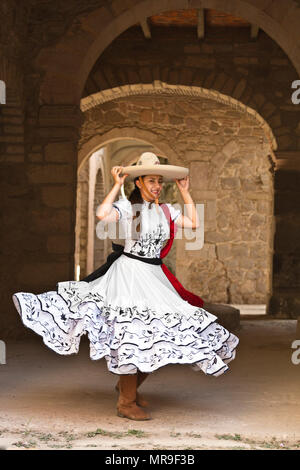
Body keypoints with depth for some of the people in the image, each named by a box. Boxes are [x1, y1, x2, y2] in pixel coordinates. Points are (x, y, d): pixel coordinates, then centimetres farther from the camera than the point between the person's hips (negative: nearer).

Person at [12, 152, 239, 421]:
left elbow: (194, 224, 10)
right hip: (129, 272, -6)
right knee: (133, 332, -14)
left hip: (155, 276, 6)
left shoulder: (166, 210, 12)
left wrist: (185, 192, 11)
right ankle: (126, 402, -5)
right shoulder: (127, 207, -5)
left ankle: (129, 385, 23)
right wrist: (117, 185, -14)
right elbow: (102, 214, -23)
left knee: (163, 338, 3)